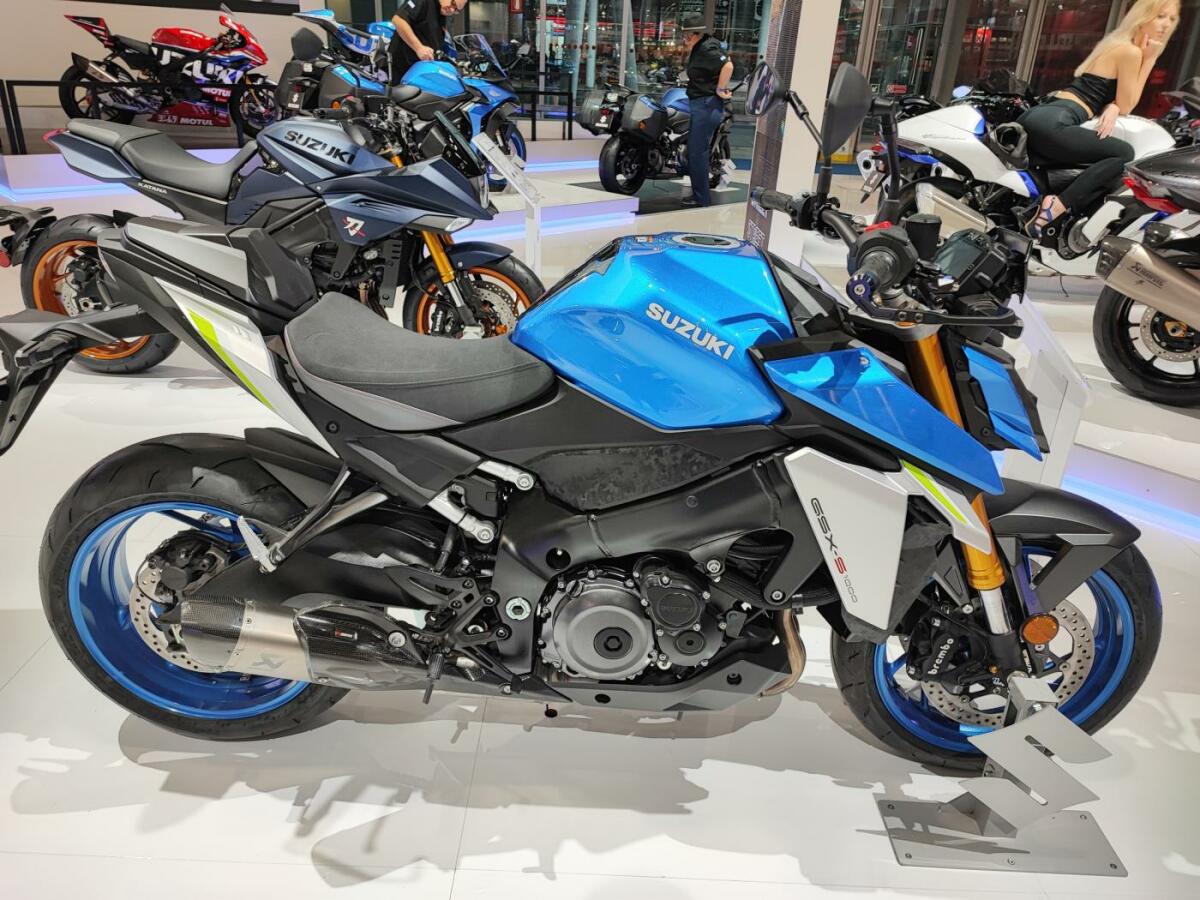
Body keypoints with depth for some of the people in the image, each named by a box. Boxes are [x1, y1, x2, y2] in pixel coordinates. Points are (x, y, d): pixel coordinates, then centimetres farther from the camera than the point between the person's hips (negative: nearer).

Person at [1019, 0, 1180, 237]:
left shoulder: (1117, 44, 26)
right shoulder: (1131, 51, -3)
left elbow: (1111, 92, 24)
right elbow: (1126, 106, 3)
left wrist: (1112, 109, 0)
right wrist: (1149, 59, 4)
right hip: (1053, 124, -10)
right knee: (1124, 154, -13)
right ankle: (1057, 206, -23)